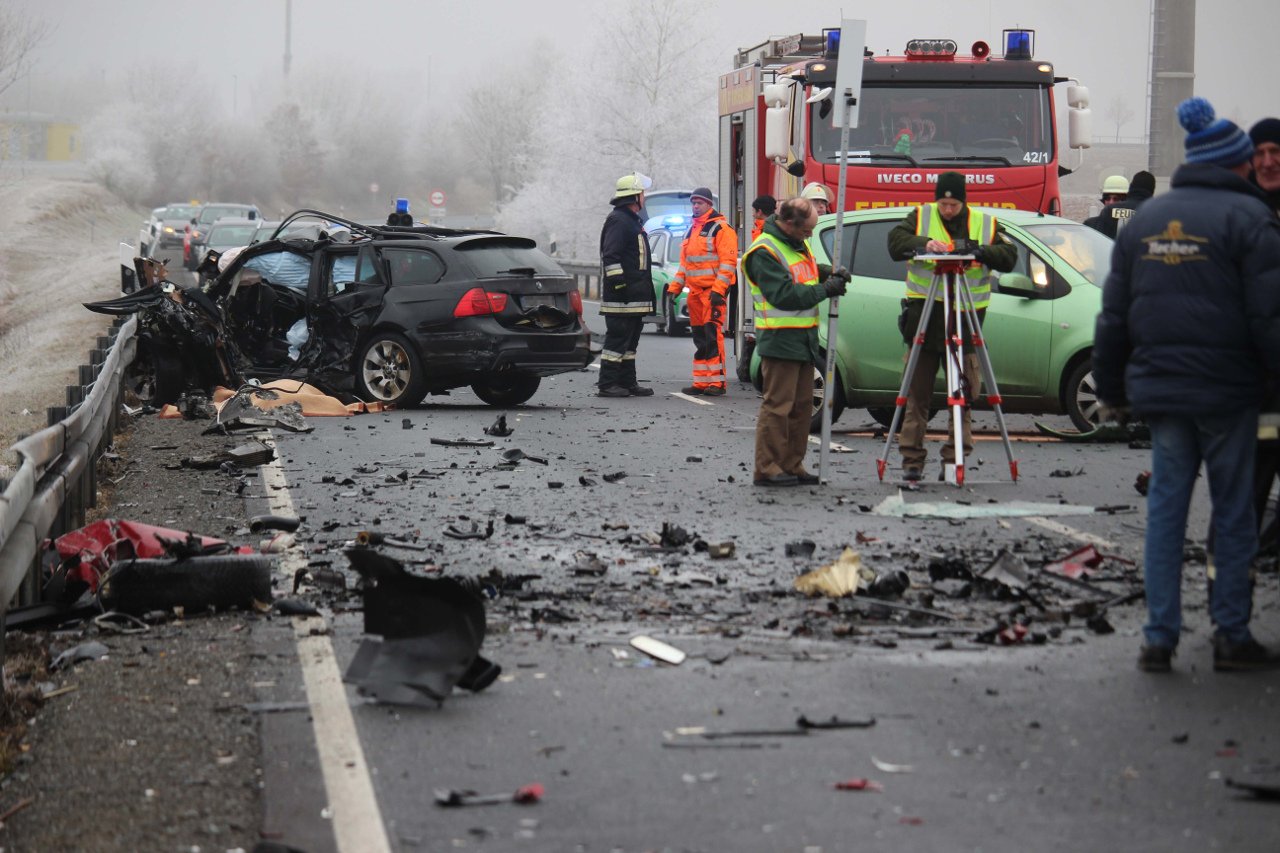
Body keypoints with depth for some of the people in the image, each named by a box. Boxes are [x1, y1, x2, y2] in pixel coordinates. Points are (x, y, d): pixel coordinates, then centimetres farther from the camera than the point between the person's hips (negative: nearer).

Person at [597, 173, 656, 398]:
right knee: (617, 338, -9)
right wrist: (618, 283, -23)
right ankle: (607, 384, -8)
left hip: (635, 294, 11)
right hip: (621, 295, -11)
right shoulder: (618, 220, -12)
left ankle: (627, 382, 19)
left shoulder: (633, 221, 21)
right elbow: (610, 256, -19)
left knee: (630, 340, 14)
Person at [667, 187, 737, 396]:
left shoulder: (720, 229, -6)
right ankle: (701, 382, 13)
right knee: (699, 338, 9)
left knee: (713, 335, -13)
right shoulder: (692, 230, 21)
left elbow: (728, 261, -13)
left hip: (713, 291, -8)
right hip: (695, 292, 8)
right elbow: (684, 263, 26)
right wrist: (674, 288, 18)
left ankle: (717, 381, -12)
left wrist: (718, 290, -21)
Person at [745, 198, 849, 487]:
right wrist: (825, 290, -17)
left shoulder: (797, 244, 14)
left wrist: (833, 274, 8)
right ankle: (767, 469, -6)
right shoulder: (765, 252, -16)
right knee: (777, 405, -9)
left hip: (803, 339, 10)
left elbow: (810, 270, 29)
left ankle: (792, 466, 18)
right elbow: (785, 295, -21)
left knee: (801, 406, 12)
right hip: (779, 340, -10)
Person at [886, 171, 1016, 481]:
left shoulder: (985, 223, 9)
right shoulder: (921, 217, 7)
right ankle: (912, 458, 4)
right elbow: (895, 241, -7)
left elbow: (1009, 257, 0)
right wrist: (925, 243, -24)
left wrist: (981, 251, -19)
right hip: (924, 315, -1)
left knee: (963, 393, 1)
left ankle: (955, 457, 8)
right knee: (917, 393, 0)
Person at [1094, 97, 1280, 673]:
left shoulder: (1144, 220, 11)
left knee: (1165, 505, 9)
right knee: (1233, 509, 6)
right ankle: (1231, 635, 9)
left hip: (1159, 386, 5)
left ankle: (1159, 636, 6)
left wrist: (1111, 388, 21)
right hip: (1227, 388, -5)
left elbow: (1114, 316, 14)